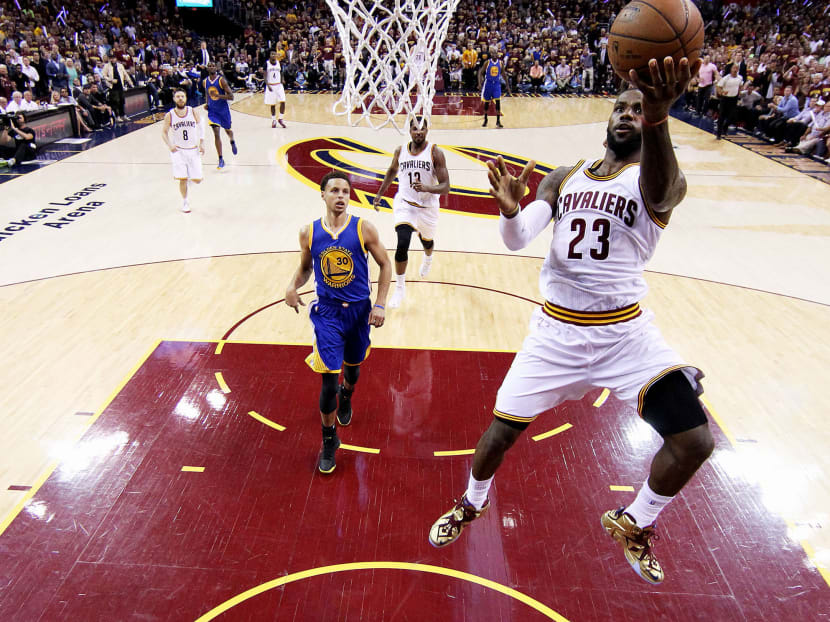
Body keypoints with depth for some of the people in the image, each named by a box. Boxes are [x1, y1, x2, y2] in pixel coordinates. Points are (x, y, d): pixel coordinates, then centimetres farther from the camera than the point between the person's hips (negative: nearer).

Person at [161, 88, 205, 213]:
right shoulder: (169, 115, -6)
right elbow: (164, 132, 4)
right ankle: (184, 201, 15)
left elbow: (200, 128, 8)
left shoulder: (193, 112, -4)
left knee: (197, 180, -2)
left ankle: (190, 179, 36)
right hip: (178, 151, -1)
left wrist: (201, 143, -2)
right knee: (182, 179, -8)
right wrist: (170, 145, -12)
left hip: (193, 150, 1)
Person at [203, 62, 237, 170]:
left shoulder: (221, 80, -14)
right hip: (212, 110, 2)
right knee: (216, 134, -8)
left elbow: (231, 97, -18)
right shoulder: (205, 81, 0)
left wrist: (218, 95, -30)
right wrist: (207, 103, 4)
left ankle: (232, 142, 57)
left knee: (227, 130, 18)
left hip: (223, 109, -2)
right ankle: (221, 160, -6)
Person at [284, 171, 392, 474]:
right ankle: (329, 440, 16)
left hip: (359, 311, 1)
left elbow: (385, 265, 0)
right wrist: (293, 285, -11)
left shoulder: (364, 229, -9)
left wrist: (380, 304, -8)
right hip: (327, 313, -1)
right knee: (328, 382, -6)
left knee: (352, 368, 21)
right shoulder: (309, 232, -4)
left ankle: (347, 397, 58)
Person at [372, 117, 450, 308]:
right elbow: (392, 171, 19)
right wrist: (379, 194, 20)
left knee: (426, 242, 22)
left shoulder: (435, 153, -13)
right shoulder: (400, 151, -3)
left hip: (428, 206, 0)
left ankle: (428, 259, 63)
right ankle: (400, 287, -3)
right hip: (404, 203, 0)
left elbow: (445, 187, -18)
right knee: (402, 243, -19)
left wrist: (426, 188, -36)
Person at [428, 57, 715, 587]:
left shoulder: (661, 178, -3)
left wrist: (658, 118, -51)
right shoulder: (564, 178, 8)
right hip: (556, 330, 2)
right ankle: (473, 504, 38)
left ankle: (633, 525, 19)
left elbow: (658, 192, -31)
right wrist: (509, 208, -30)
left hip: (626, 332, -1)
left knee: (695, 441, -12)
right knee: (502, 430, 5)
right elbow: (517, 240, -6)